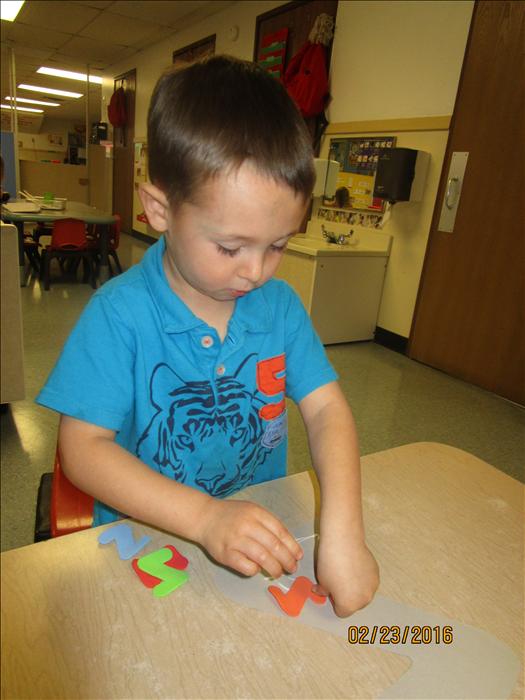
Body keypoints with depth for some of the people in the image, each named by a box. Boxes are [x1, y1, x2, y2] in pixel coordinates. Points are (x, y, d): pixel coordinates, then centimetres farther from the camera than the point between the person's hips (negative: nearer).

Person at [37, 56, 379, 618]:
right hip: (148, 538, 0)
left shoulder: (279, 304, -5)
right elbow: (82, 446, -17)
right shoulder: (120, 313, -16)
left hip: (265, 526, 2)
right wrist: (205, 516, -28)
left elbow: (326, 408, -9)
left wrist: (342, 531, -23)